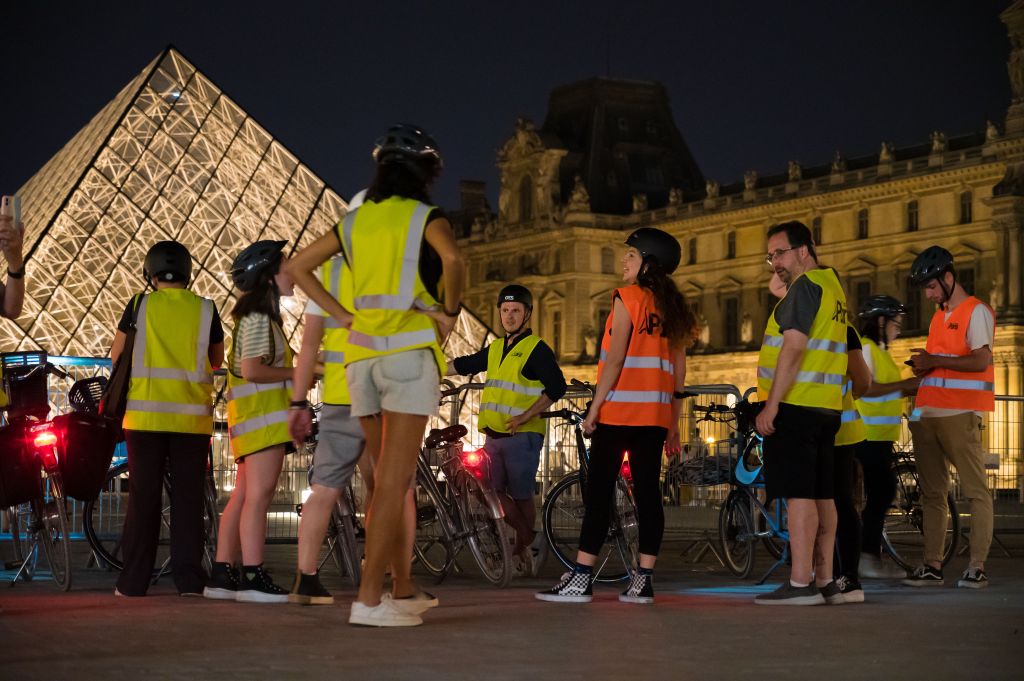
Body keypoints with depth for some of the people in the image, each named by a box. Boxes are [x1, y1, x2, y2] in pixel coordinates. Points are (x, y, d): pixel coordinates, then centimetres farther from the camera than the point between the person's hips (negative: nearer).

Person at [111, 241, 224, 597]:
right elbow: (216, 360, 14)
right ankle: (189, 579, 2)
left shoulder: (139, 305, -2)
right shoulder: (205, 309, 2)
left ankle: (133, 581, 5)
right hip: (192, 415, 1)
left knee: (143, 497, 4)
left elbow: (116, 356, 6)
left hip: (146, 413, -1)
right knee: (188, 497, 5)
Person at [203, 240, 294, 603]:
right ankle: (253, 577, -17)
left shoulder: (260, 315, 22)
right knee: (259, 494, -14)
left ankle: (222, 575, 9)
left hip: (257, 415, 11)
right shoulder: (259, 317, -10)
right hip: (262, 409, -11)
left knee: (243, 496, 8)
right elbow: (252, 370, -18)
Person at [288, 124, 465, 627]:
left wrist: (343, 316, 12)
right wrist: (449, 311, -7)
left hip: (362, 354, 6)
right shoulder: (425, 217, -2)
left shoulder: (356, 220, 15)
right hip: (410, 350, -6)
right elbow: (453, 259, -23)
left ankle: (402, 589, 22)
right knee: (393, 481, -7)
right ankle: (369, 599, -12)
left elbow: (298, 266, 16)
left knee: (388, 478, 15)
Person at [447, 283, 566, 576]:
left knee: (520, 495, -1)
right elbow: (463, 365, 25)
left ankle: (526, 544, 15)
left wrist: (526, 416, -19)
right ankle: (530, 541, 10)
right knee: (495, 491, -1)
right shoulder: (495, 349, 17)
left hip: (522, 435, -6)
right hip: (493, 436, 6)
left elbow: (556, 387, -12)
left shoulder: (536, 349, -4)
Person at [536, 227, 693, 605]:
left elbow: (615, 358, -13)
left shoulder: (627, 296, -6)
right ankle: (643, 581, 2)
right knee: (648, 492, 4)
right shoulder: (671, 306, 14)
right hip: (656, 414, 6)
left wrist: (594, 408, -10)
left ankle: (581, 579, -7)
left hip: (619, 409, -6)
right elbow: (678, 369, 14)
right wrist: (673, 424, 18)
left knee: (599, 491, -5)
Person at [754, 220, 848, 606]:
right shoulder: (832, 285, 21)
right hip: (826, 406, 10)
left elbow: (793, 347, -18)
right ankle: (824, 580, 13)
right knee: (821, 494, 10)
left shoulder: (805, 285, -10)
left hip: (795, 404, -10)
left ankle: (801, 584, -13)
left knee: (798, 493, -11)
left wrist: (771, 404, -19)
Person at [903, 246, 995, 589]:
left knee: (975, 490, -6)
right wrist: (922, 366, 5)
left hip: (959, 415, -8)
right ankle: (931, 565, 8)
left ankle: (977, 566, -7)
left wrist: (934, 361, -10)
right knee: (931, 493, 6)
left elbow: (981, 360, -14)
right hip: (926, 414, 8)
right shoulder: (938, 317, 22)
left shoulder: (976, 312, -2)